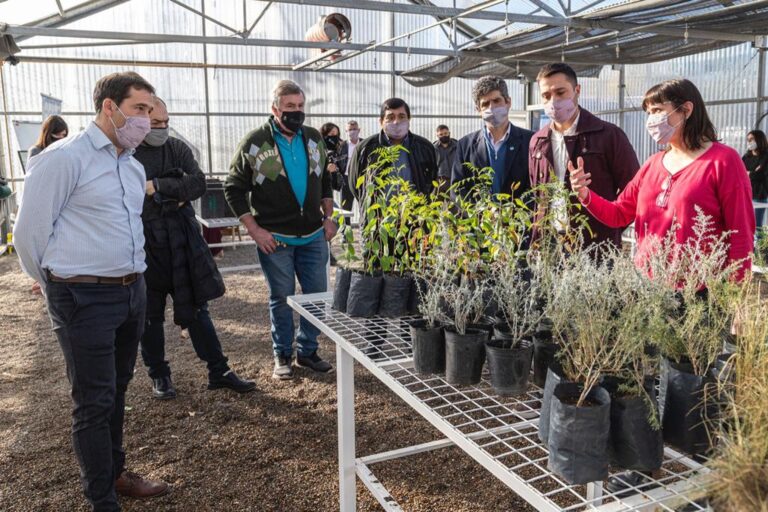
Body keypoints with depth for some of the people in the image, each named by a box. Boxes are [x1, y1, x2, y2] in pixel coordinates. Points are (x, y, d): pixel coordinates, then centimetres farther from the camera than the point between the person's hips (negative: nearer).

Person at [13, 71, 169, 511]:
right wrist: (59, 285, 4)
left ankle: (115, 474, 36)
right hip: (85, 298, -7)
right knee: (95, 401, 3)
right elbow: (30, 231, -9)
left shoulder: (134, 166, 12)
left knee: (117, 390, 19)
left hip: (133, 291, 7)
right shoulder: (64, 158, -13)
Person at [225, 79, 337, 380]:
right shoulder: (255, 143, -8)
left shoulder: (314, 139, 6)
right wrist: (255, 231, -11)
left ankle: (308, 351, 27)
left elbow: (325, 180, 17)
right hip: (275, 239, -4)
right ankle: (282, 356, 25)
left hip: (313, 237, 4)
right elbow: (234, 189, -5)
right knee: (281, 298, 7)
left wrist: (328, 217, 6)